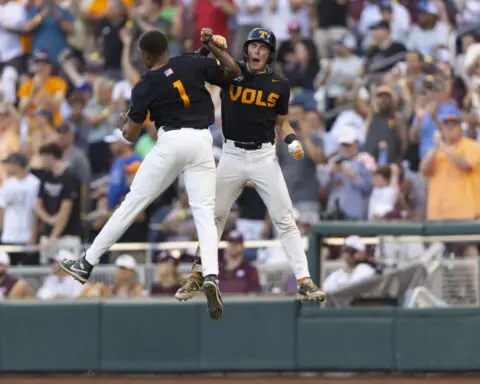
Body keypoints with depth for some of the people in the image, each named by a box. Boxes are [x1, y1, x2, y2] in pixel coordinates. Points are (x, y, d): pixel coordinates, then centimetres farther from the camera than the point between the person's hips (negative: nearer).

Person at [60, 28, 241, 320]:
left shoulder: (145, 87, 2)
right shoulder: (193, 63, 6)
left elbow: (131, 135, 4)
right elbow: (234, 72, 13)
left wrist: (125, 123, 27)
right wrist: (216, 47, 24)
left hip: (171, 142, -2)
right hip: (202, 142, 2)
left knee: (132, 204, 7)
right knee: (204, 212, -1)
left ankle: (87, 265, 13)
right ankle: (211, 276, -24)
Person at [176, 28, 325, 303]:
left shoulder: (279, 86, 3)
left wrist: (292, 140, -6)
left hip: (265, 156, 0)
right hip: (232, 155, 0)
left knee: (285, 219, -6)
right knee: (214, 215, 8)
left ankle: (304, 281, -7)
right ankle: (198, 275, 23)